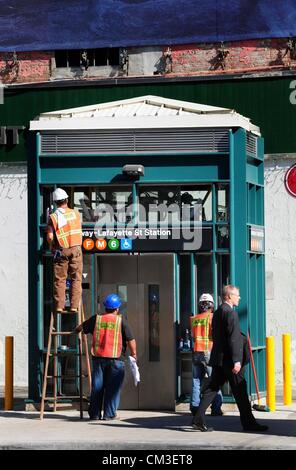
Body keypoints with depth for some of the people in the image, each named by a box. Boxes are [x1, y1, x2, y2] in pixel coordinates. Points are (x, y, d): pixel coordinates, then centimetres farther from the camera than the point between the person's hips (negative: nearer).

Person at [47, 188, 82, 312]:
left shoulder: (53, 217, -6)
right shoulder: (75, 214, 2)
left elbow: (50, 237, -10)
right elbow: (79, 231, 11)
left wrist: (52, 247, 6)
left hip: (61, 251, -1)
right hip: (76, 249, 1)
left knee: (59, 280, 6)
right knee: (76, 279, 6)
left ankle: (59, 306, 4)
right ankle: (74, 306, 2)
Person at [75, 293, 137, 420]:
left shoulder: (96, 319, 5)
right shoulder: (121, 320, -3)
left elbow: (81, 327, 19)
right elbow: (131, 340, -5)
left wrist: (76, 330, 42)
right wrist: (133, 353, 11)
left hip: (98, 358, 3)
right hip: (116, 359, -3)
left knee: (97, 387, 10)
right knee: (112, 388, 3)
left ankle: (94, 413, 12)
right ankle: (109, 414, 1)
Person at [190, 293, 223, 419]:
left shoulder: (194, 319, 10)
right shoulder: (212, 317, -5)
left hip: (196, 352, 5)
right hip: (209, 352, -5)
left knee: (196, 380, 10)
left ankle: (195, 407, 7)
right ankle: (216, 408, -4)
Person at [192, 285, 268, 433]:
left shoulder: (217, 312, 15)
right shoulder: (230, 312, -15)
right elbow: (233, 338, -20)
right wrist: (236, 361, -22)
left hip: (218, 359, 9)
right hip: (229, 359, -9)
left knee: (211, 389, 8)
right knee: (240, 391, 0)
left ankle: (198, 420, 2)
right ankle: (248, 423, 7)